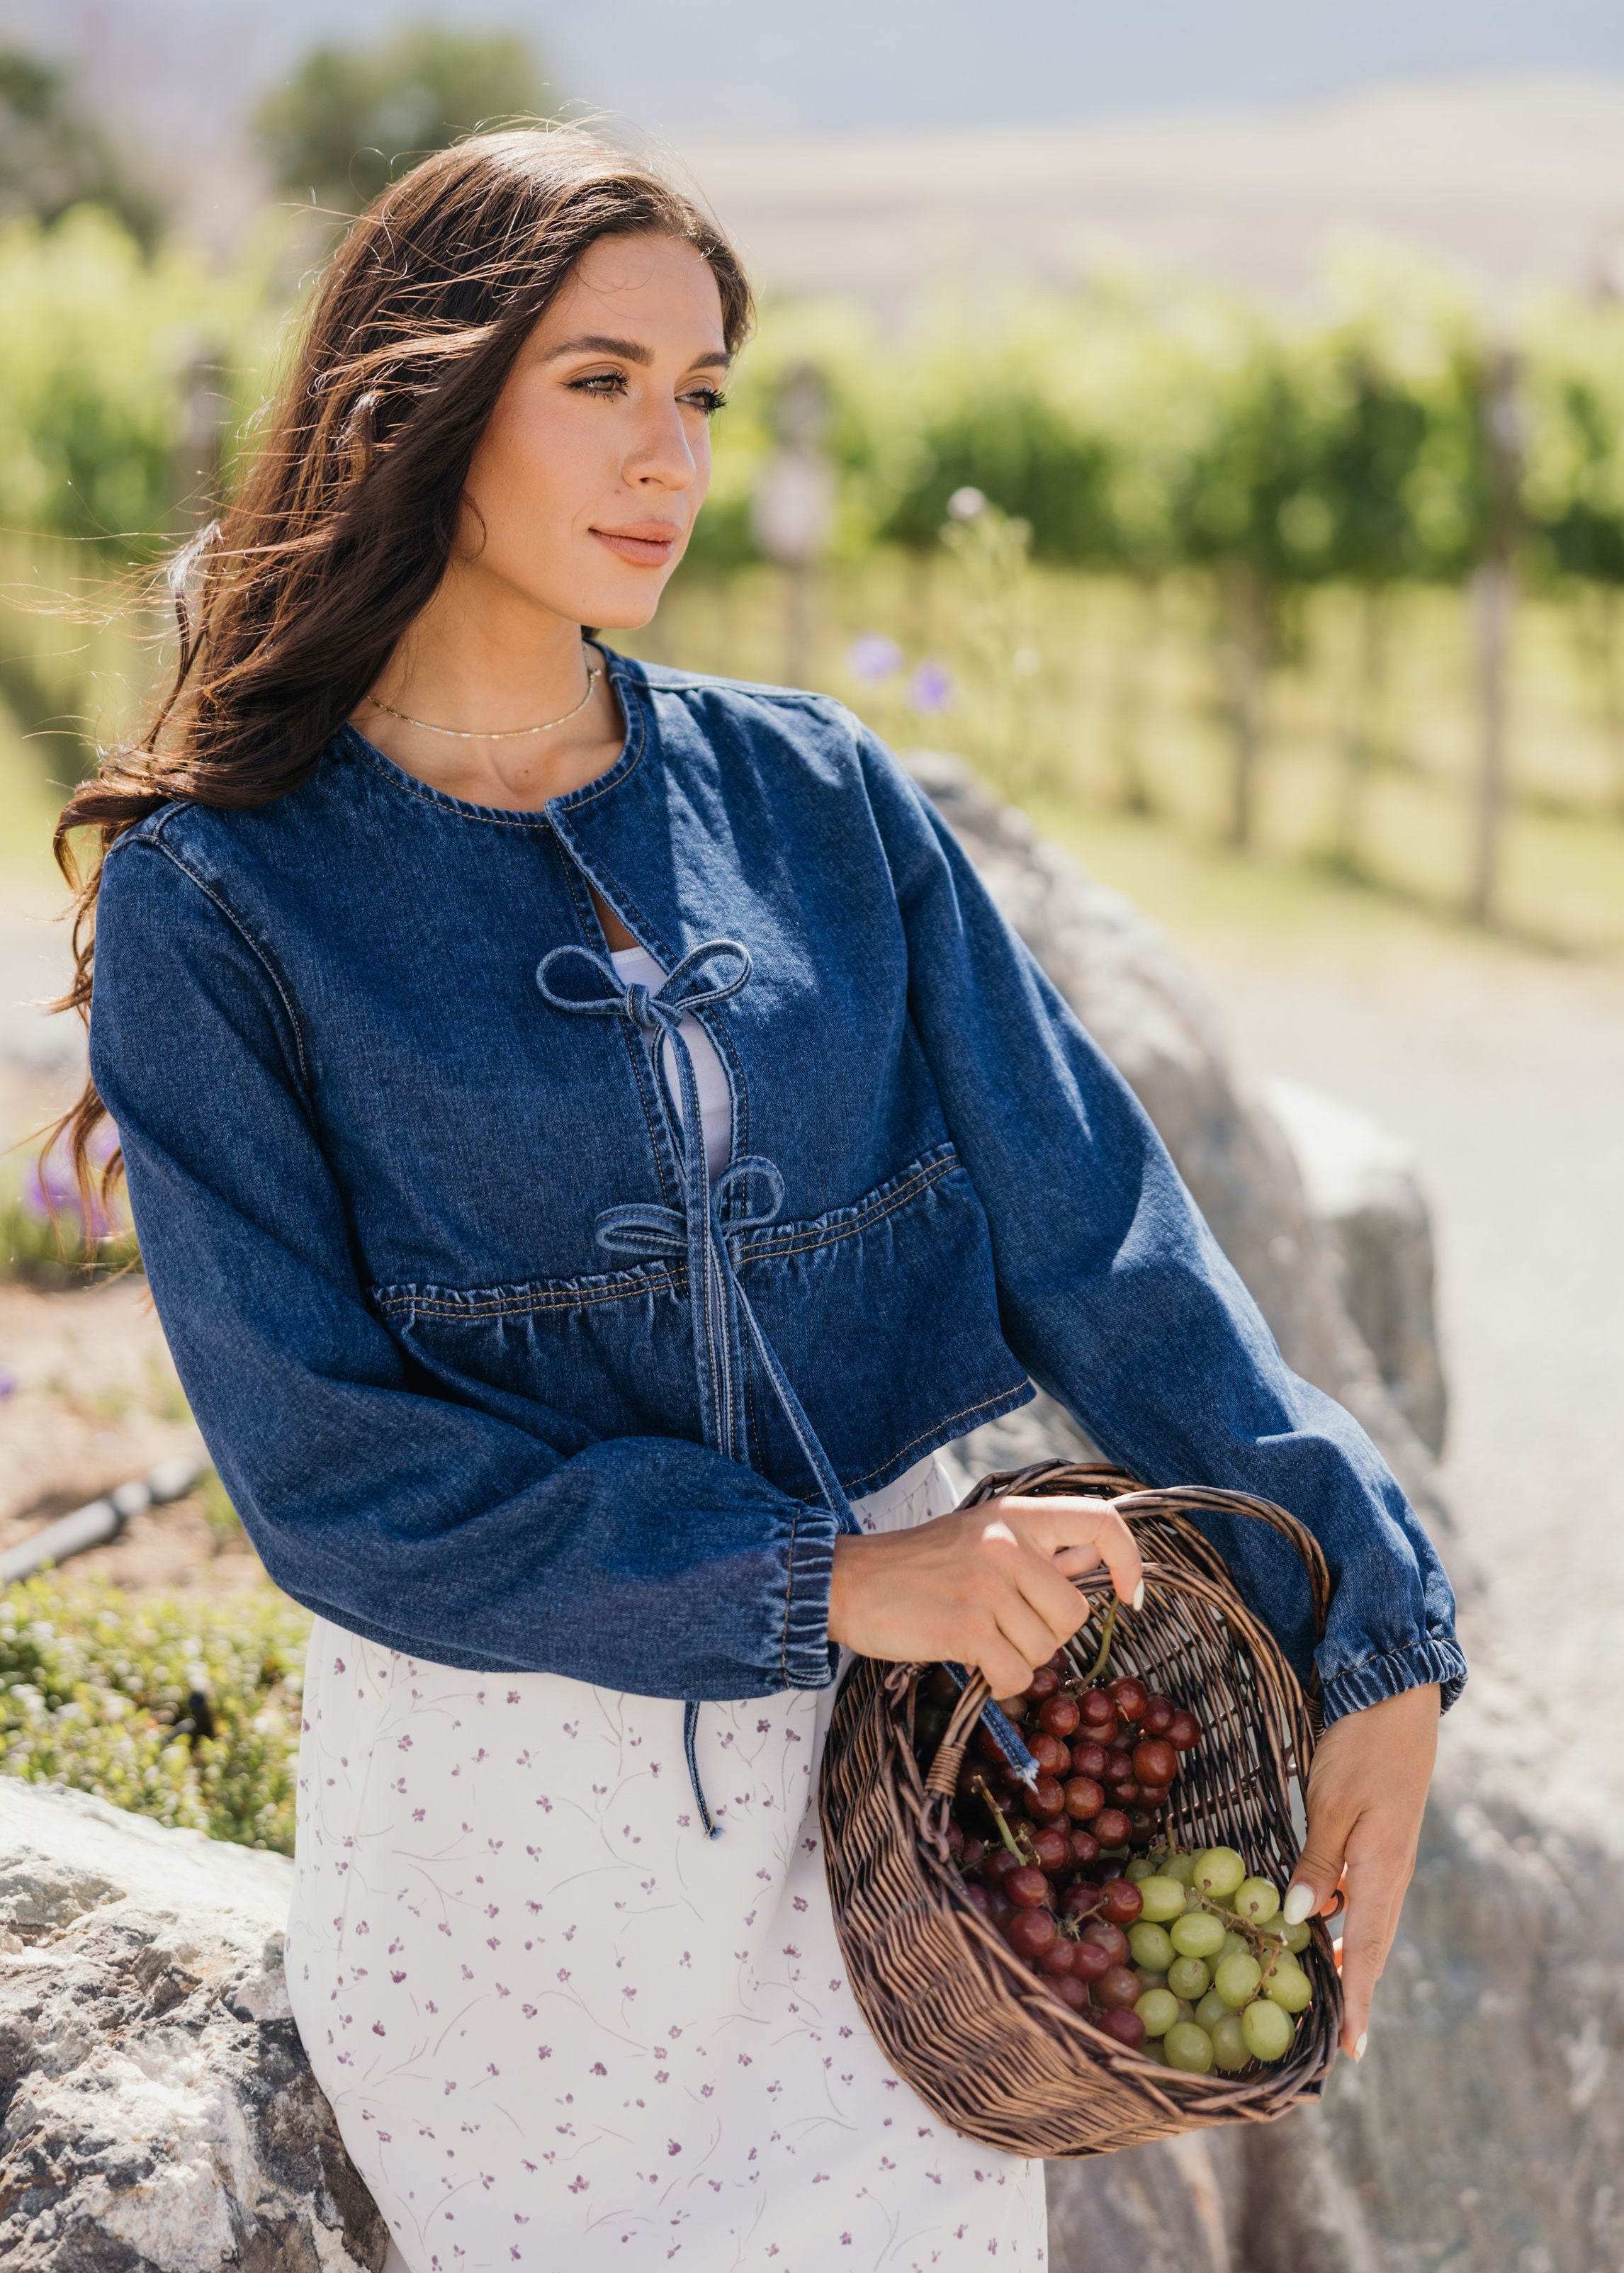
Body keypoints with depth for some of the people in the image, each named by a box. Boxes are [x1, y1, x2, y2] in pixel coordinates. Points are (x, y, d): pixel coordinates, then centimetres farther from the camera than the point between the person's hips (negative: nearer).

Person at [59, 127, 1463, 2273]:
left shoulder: (814, 795, 2)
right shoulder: (215, 902, -8)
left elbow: (1091, 1224, -1)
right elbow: (328, 1467, -13)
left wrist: (1376, 1645, -8)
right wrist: (824, 1580, -19)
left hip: (893, 1762, 3)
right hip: (509, 1789, -3)